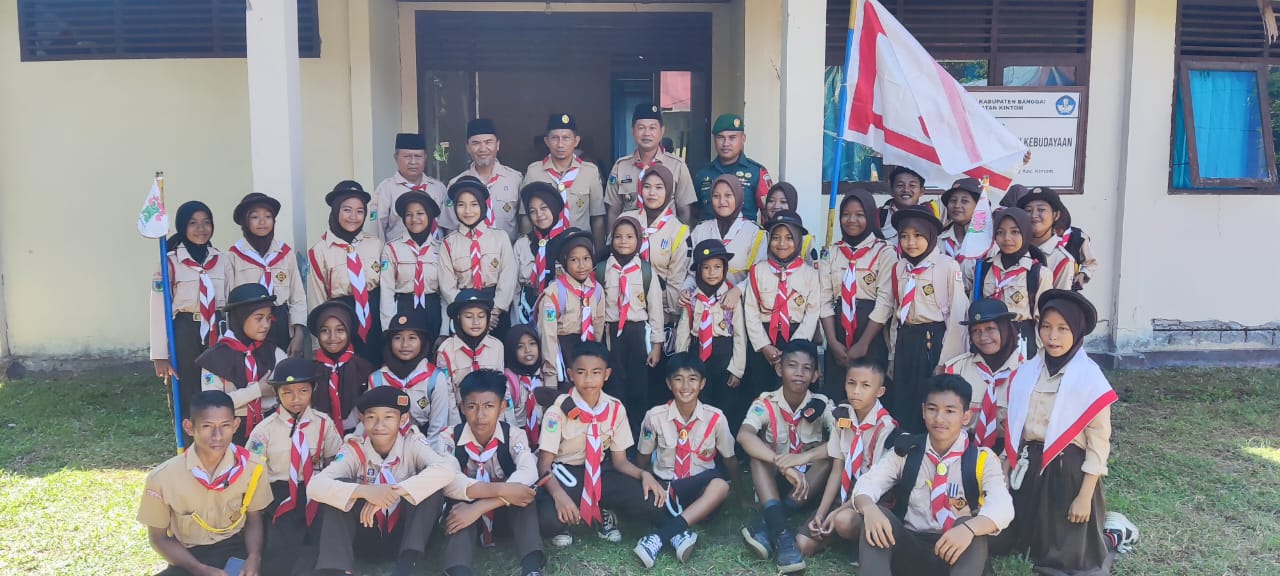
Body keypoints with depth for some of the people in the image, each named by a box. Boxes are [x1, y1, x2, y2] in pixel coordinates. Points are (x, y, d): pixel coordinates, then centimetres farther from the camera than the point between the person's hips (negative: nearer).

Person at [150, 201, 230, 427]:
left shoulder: (221, 260, 8)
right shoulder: (170, 262, -3)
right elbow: (159, 311, -6)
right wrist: (161, 355, -10)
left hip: (217, 334, 3)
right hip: (185, 335, -3)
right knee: (186, 401, 3)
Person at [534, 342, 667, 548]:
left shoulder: (615, 409, -6)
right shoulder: (559, 410, -16)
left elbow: (620, 461, 0)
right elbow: (544, 464, -17)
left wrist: (644, 474, -22)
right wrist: (559, 494, -38)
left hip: (599, 472, 4)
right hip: (563, 474, -3)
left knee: (651, 502, -21)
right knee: (548, 519, -37)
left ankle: (603, 512, 9)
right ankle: (564, 524, 3)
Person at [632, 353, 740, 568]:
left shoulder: (715, 418, -6)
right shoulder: (655, 416, -6)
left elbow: (730, 459, 6)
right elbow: (643, 458, 7)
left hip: (700, 490, 0)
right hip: (665, 488, 1)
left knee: (721, 485, -35)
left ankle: (659, 536, -41)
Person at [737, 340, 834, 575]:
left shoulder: (822, 405, -10)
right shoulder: (765, 403, -14)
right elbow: (744, 436, -34)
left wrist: (803, 457, -41)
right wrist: (783, 465, -47)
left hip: (809, 482, 1)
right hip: (774, 480, -1)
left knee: (830, 456, -28)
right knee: (759, 453, -29)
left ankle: (764, 523, -36)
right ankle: (780, 531, -47)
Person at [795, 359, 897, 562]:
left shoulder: (886, 427, -17)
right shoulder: (842, 418, 0)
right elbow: (837, 470, 0)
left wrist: (838, 512, -20)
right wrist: (821, 512, -10)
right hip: (845, 492, 6)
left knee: (845, 520, -37)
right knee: (803, 544, -9)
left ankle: (863, 539, -5)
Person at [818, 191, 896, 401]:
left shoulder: (884, 252, -2)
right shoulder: (831, 253, 9)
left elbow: (885, 302, -9)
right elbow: (825, 299, 3)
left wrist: (862, 344, -14)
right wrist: (833, 342, -8)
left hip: (872, 335, -3)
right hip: (838, 334, 3)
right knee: (832, 397, 4)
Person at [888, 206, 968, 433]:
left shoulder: (948, 266, -10)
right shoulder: (899, 268, 8)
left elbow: (957, 313, -9)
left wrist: (946, 360, -10)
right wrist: (894, 355, 14)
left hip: (935, 339, -5)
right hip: (905, 341, 6)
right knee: (902, 405, 9)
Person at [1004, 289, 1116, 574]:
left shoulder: (1090, 377, -13)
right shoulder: (1027, 371, 2)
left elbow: (1099, 441, -12)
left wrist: (1085, 496, -13)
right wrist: (1007, 470, 9)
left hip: (1069, 470, -5)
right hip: (1030, 467, 5)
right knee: (1029, 540, 15)